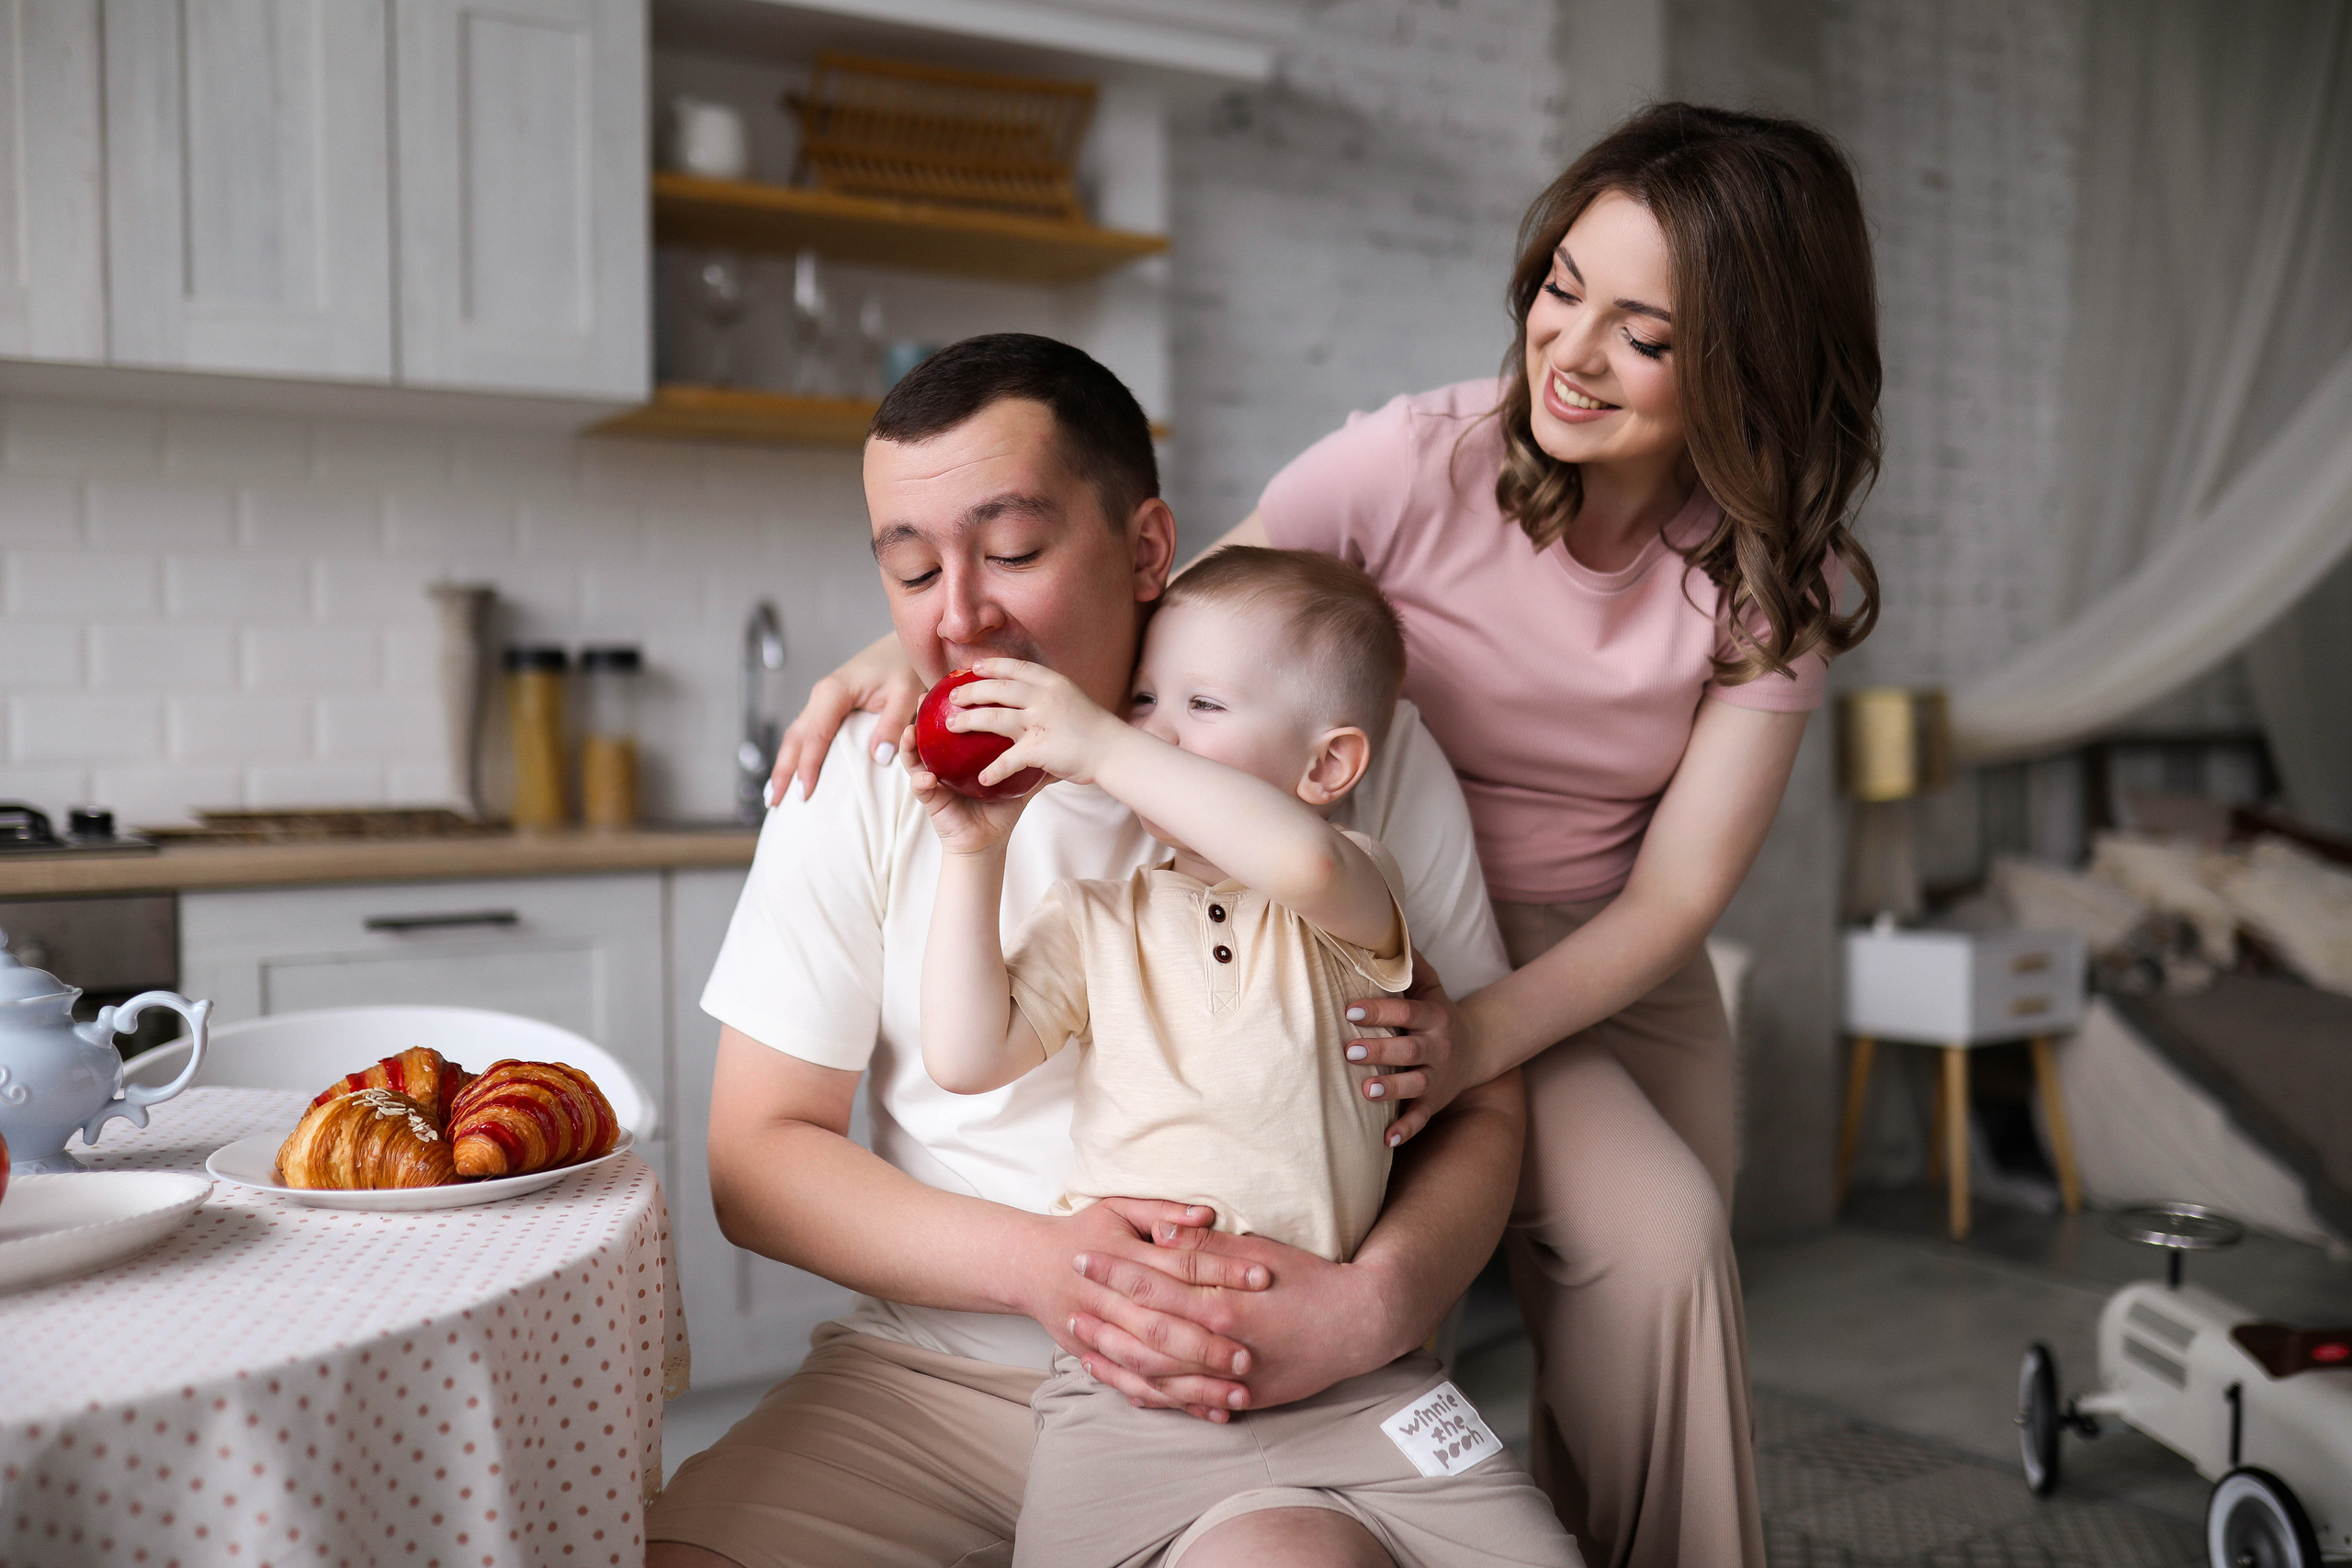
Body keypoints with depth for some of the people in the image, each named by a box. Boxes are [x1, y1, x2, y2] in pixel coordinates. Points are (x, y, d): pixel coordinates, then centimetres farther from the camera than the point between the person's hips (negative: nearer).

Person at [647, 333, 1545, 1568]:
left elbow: (1480, 1108, 3)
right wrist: (1041, 1261, -15)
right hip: (936, 1375, 2)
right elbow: (756, 1154, 1)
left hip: (1272, 1388, -1)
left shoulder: (1367, 752, -4)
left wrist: (1376, 1302, -19)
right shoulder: (860, 772, -1)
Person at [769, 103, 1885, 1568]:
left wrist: (1478, 1039, -30)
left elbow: (1676, 892, -14)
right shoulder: (1417, 466, -20)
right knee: (1653, 1234, -23)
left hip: (1614, 975, 4)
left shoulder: (1780, 580, -11)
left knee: (1646, 1339, 9)